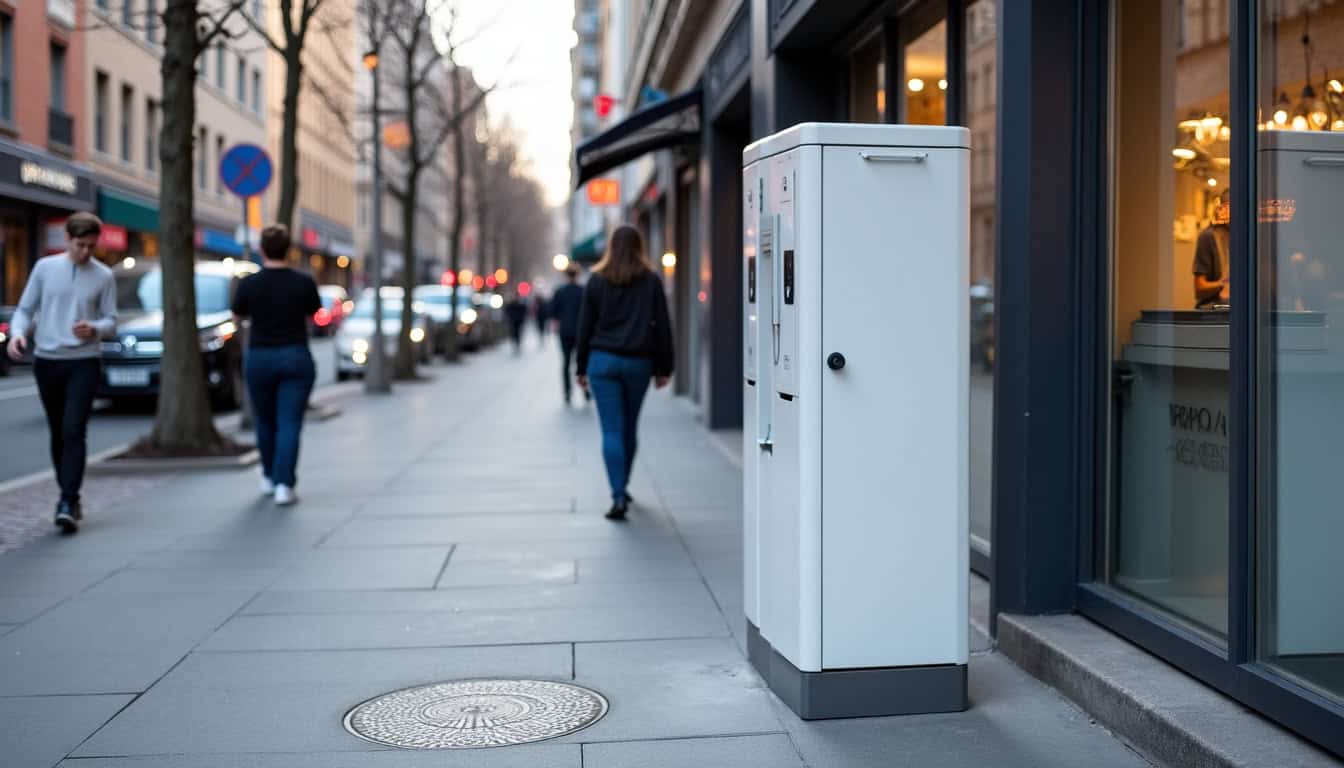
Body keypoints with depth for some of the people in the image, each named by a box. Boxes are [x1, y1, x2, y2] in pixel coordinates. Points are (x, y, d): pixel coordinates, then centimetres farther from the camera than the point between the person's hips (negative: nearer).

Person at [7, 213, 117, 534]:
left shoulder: (104, 276, 1)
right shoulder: (45, 267, 4)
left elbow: (111, 322, 2)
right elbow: (25, 309, 7)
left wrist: (93, 329, -20)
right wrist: (17, 333, -14)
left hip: (84, 362, -2)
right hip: (46, 360, 2)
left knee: (74, 432, -14)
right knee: (58, 434, 10)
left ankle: (68, 503, -15)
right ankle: (69, 497, 23)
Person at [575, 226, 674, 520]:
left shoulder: (597, 281, 3)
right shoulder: (651, 281, 2)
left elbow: (585, 326, 4)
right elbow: (662, 327, 0)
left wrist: (582, 367, 10)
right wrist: (664, 368, 6)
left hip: (603, 361, -1)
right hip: (639, 362, 1)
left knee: (612, 430, -3)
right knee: (629, 427, 15)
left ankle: (619, 496, -12)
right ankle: (621, 487, 28)